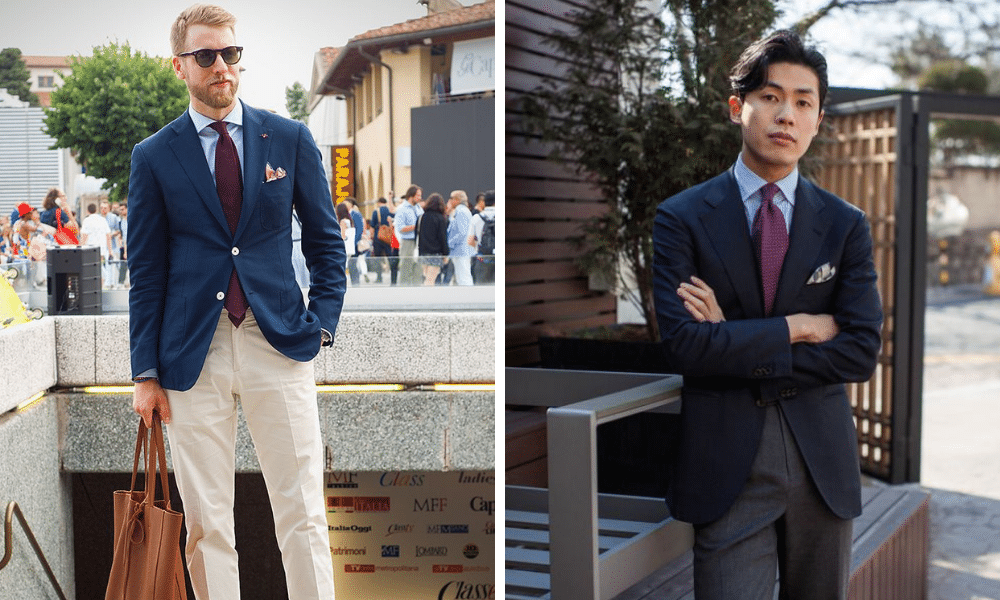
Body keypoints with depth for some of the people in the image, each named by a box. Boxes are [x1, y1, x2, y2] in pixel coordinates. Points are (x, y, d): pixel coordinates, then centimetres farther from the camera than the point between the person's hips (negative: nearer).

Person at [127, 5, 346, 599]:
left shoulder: (290, 138, 6)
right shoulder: (154, 156, 5)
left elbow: (326, 242, 11)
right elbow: (146, 271, 6)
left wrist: (321, 325, 0)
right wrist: (147, 372, 3)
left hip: (279, 347, 0)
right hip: (194, 353, 0)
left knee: (304, 515, 2)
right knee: (206, 523, 6)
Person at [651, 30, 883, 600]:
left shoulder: (846, 224, 5)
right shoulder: (682, 217, -2)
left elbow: (862, 352, -4)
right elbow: (683, 345, -14)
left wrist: (737, 348, -11)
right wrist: (798, 327, -10)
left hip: (824, 461, 3)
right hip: (726, 463, -3)